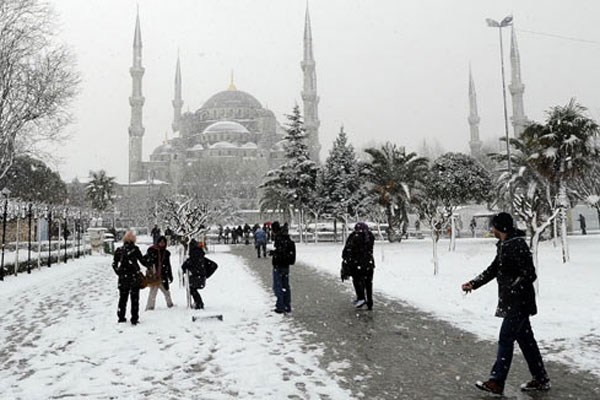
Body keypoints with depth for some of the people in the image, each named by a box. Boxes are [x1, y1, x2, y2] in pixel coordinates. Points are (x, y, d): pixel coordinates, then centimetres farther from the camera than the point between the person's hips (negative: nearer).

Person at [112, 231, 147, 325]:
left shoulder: (119, 250, 2)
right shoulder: (135, 249, -9)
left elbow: (114, 264, 7)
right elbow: (142, 261, -4)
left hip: (123, 278, 3)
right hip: (134, 277, -3)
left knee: (123, 298, 16)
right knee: (135, 299, 5)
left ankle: (121, 318, 21)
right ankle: (134, 319, 4)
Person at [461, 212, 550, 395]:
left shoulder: (518, 245, -19)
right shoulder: (503, 246, 12)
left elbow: (529, 275, -21)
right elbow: (493, 269, 17)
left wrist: (510, 292, -25)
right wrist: (473, 284, 8)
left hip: (519, 303, -10)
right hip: (512, 303, 10)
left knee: (505, 339, -6)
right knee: (525, 339, 15)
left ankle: (496, 382, 0)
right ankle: (541, 380, 26)